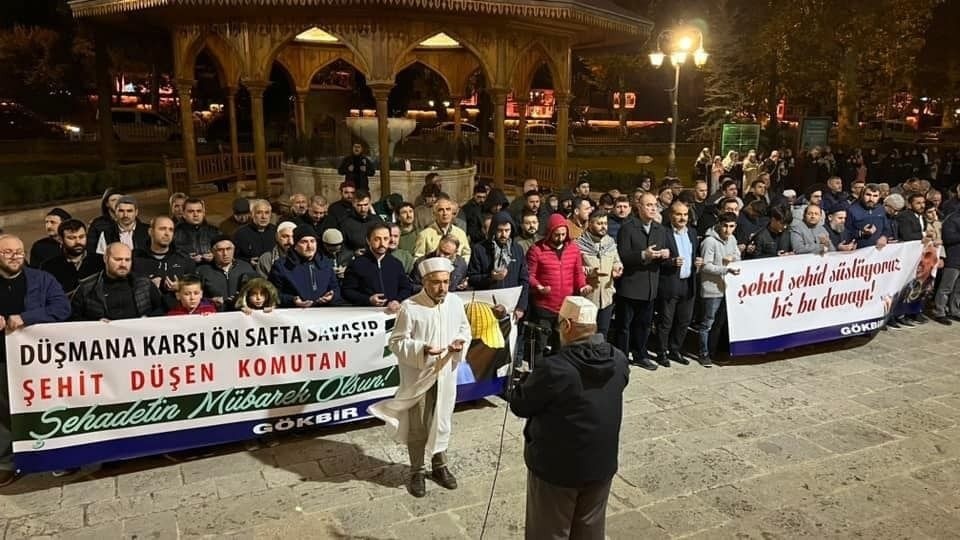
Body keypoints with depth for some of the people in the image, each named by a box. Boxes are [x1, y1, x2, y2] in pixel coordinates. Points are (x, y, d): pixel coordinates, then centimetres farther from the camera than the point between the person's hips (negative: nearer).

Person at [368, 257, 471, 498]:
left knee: (442, 421, 18)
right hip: (418, 376, -4)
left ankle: (439, 465, 38)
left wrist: (461, 342, -12)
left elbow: (465, 329, 10)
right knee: (417, 426, 9)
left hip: (446, 374, 4)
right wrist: (422, 349, -28)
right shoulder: (409, 307, -18)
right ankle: (417, 472, 27)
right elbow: (396, 342, -14)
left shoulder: (456, 302, -3)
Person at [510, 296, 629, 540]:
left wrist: (534, 382, 5)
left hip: (556, 466, -5)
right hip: (602, 463, 5)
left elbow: (519, 405, -14)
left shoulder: (554, 368, -26)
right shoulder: (619, 360, -7)